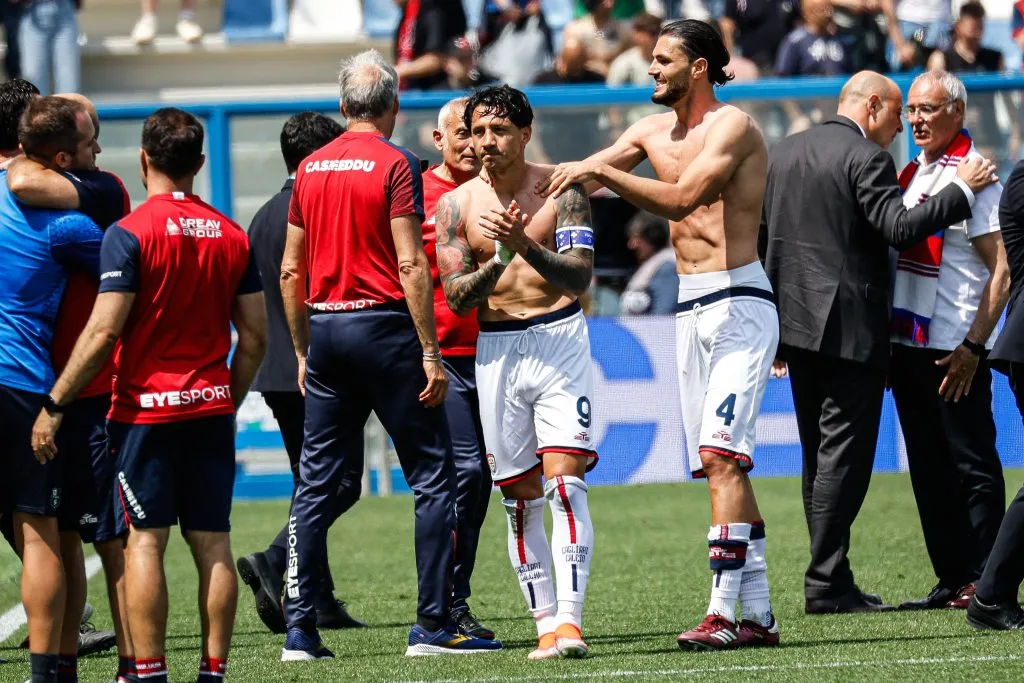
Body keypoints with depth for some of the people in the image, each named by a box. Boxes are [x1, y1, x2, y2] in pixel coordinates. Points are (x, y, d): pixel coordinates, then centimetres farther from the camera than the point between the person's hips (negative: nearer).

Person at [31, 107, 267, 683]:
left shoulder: (130, 233, -9)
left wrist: (55, 406, -9)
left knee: (145, 541, -3)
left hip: (146, 409, -4)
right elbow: (255, 336, 8)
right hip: (211, 408, 4)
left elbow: (104, 332, -15)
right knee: (213, 543, 6)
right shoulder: (232, 236, 7)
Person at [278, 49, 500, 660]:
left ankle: (300, 629, 5)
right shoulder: (395, 163, -7)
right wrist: (431, 353, -12)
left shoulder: (311, 168, 10)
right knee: (433, 473, 1)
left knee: (317, 482, 8)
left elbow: (291, 271, 12)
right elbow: (411, 265, -14)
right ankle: (433, 624, -3)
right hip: (383, 326, -6)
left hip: (325, 329, 6)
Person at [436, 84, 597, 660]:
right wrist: (499, 260, -18)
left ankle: (570, 618, -19)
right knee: (519, 496, 3)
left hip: (560, 339, -3)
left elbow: (581, 275, -10)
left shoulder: (561, 190, -1)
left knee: (564, 481, -14)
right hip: (496, 351, 3)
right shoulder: (457, 204, 4)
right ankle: (545, 622, 9)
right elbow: (456, 297, 0)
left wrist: (527, 246, -25)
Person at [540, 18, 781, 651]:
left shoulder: (732, 126, -10)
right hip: (690, 310, 8)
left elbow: (681, 197, -23)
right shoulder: (653, 132, 15)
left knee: (721, 455, -18)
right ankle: (758, 616, 9)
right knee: (722, 466, 6)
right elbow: (576, 174, 17)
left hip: (738, 303, -8)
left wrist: (599, 170, -24)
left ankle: (723, 613, -23)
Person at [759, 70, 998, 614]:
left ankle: (828, 577, 14)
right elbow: (899, 228, -22)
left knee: (818, 455, 13)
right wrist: (962, 190, -12)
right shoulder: (865, 157, -11)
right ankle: (826, 583, -9)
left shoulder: (784, 152, 13)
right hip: (850, 326, -8)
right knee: (844, 452, -6)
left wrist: (773, 330, 20)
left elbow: (761, 239, 16)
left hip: (797, 323, 8)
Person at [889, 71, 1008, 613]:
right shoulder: (914, 174, 14)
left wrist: (973, 347, -17)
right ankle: (951, 581, 14)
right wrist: (888, 343, 16)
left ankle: (982, 582, 0)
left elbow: (1004, 269, -13)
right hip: (908, 344, 8)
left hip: (954, 350, -8)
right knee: (928, 468, 9)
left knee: (972, 466, -3)